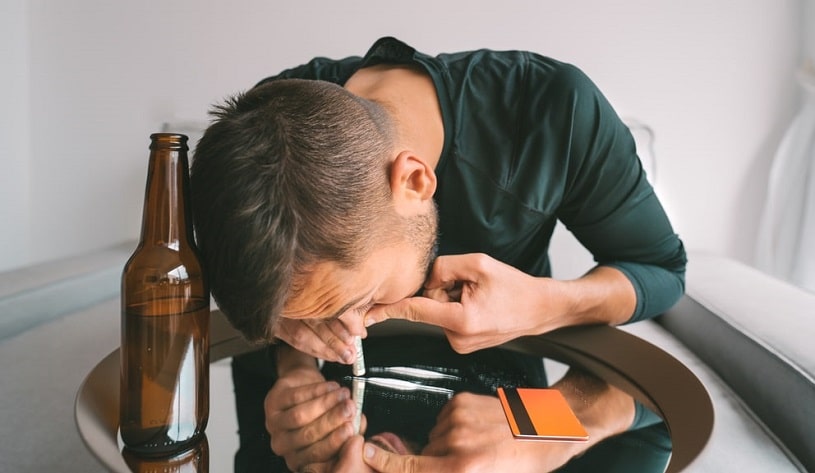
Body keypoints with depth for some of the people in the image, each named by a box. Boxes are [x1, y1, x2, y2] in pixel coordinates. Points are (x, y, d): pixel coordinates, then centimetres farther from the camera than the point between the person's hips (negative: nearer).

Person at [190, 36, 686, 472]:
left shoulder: (557, 108, -32)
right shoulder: (273, 120, -27)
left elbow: (663, 267, -16)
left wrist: (546, 306, -35)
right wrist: (294, 365, -32)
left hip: (500, 358, 0)